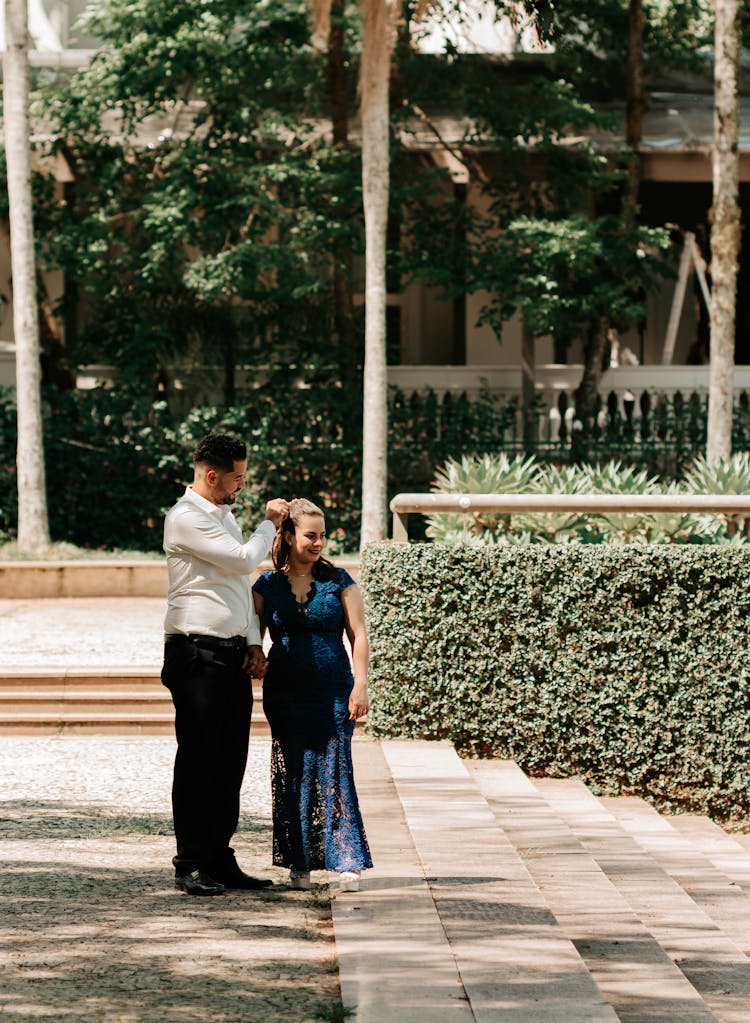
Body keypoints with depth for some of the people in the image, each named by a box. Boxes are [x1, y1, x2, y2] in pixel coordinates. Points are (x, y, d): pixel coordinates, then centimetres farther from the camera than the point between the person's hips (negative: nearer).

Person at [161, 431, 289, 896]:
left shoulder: (225, 515, 19)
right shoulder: (186, 518, -11)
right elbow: (244, 560, -16)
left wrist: (254, 643, 11)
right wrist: (270, 524, 1)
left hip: (233, 653, 8)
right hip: (197, 654, -8)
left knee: (231, 762, 7)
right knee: (199, 762, -6)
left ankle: (220, 859, 12)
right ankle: (191, 866, -1)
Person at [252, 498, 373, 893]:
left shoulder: (338, 581, 4)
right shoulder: (267, 586, 6)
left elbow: (358, 635, 3)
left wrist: (360, 685, -5)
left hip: (333, 691, -1)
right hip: (285, 693, 2)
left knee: (335, 771, -7)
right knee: (292, 773, 2)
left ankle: (347, 862, -7)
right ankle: (299, 863, 9)